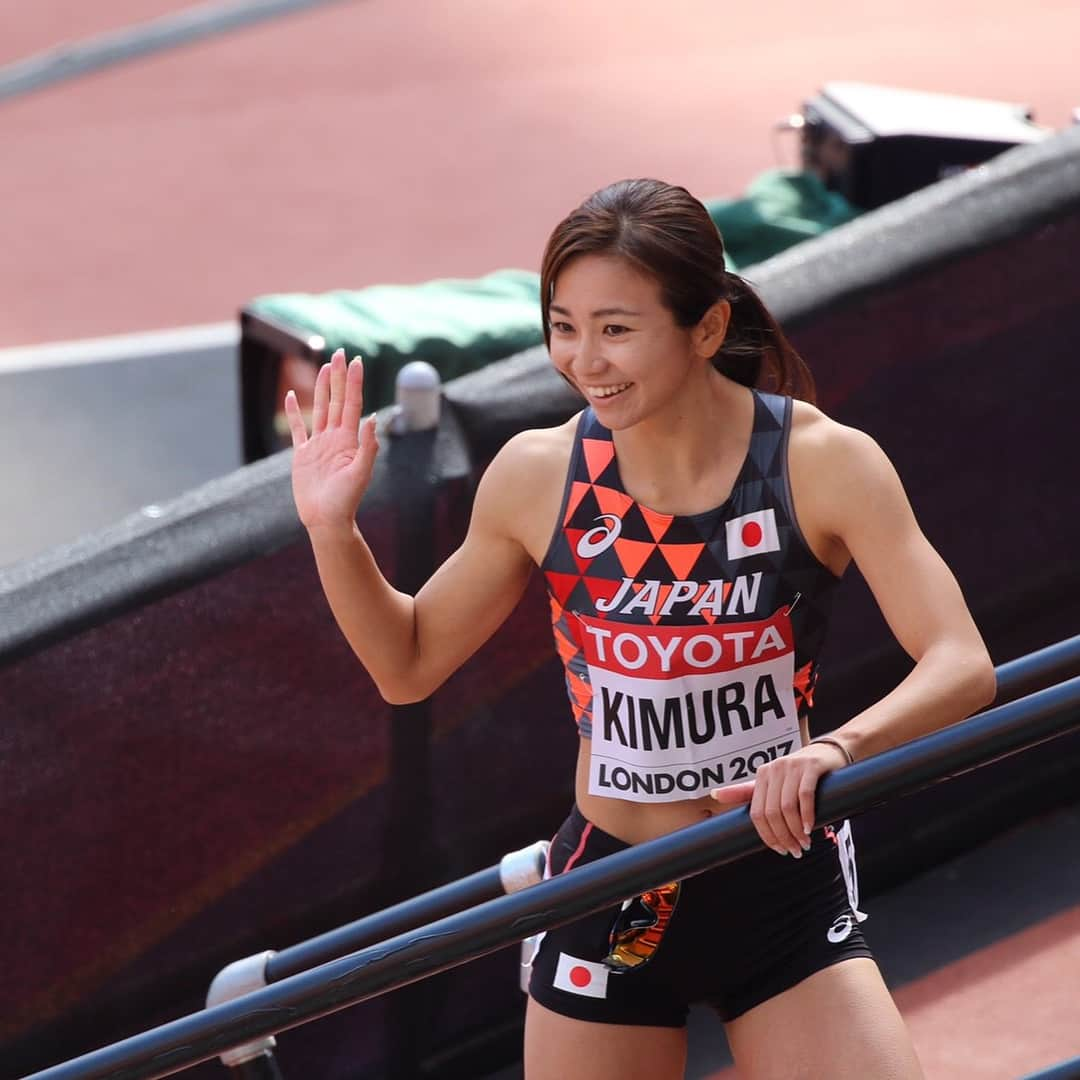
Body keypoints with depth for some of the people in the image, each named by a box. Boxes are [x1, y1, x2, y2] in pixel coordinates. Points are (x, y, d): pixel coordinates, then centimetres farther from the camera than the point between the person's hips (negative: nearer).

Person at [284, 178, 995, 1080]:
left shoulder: (822, 464, -14)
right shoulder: (537, 478, -8)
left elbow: (963, 667, -21)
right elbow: (408, 665, 6)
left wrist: (834, 749, -39)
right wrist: (333, 530, -10)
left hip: (785, 894, -1)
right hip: (609, 902, 2)